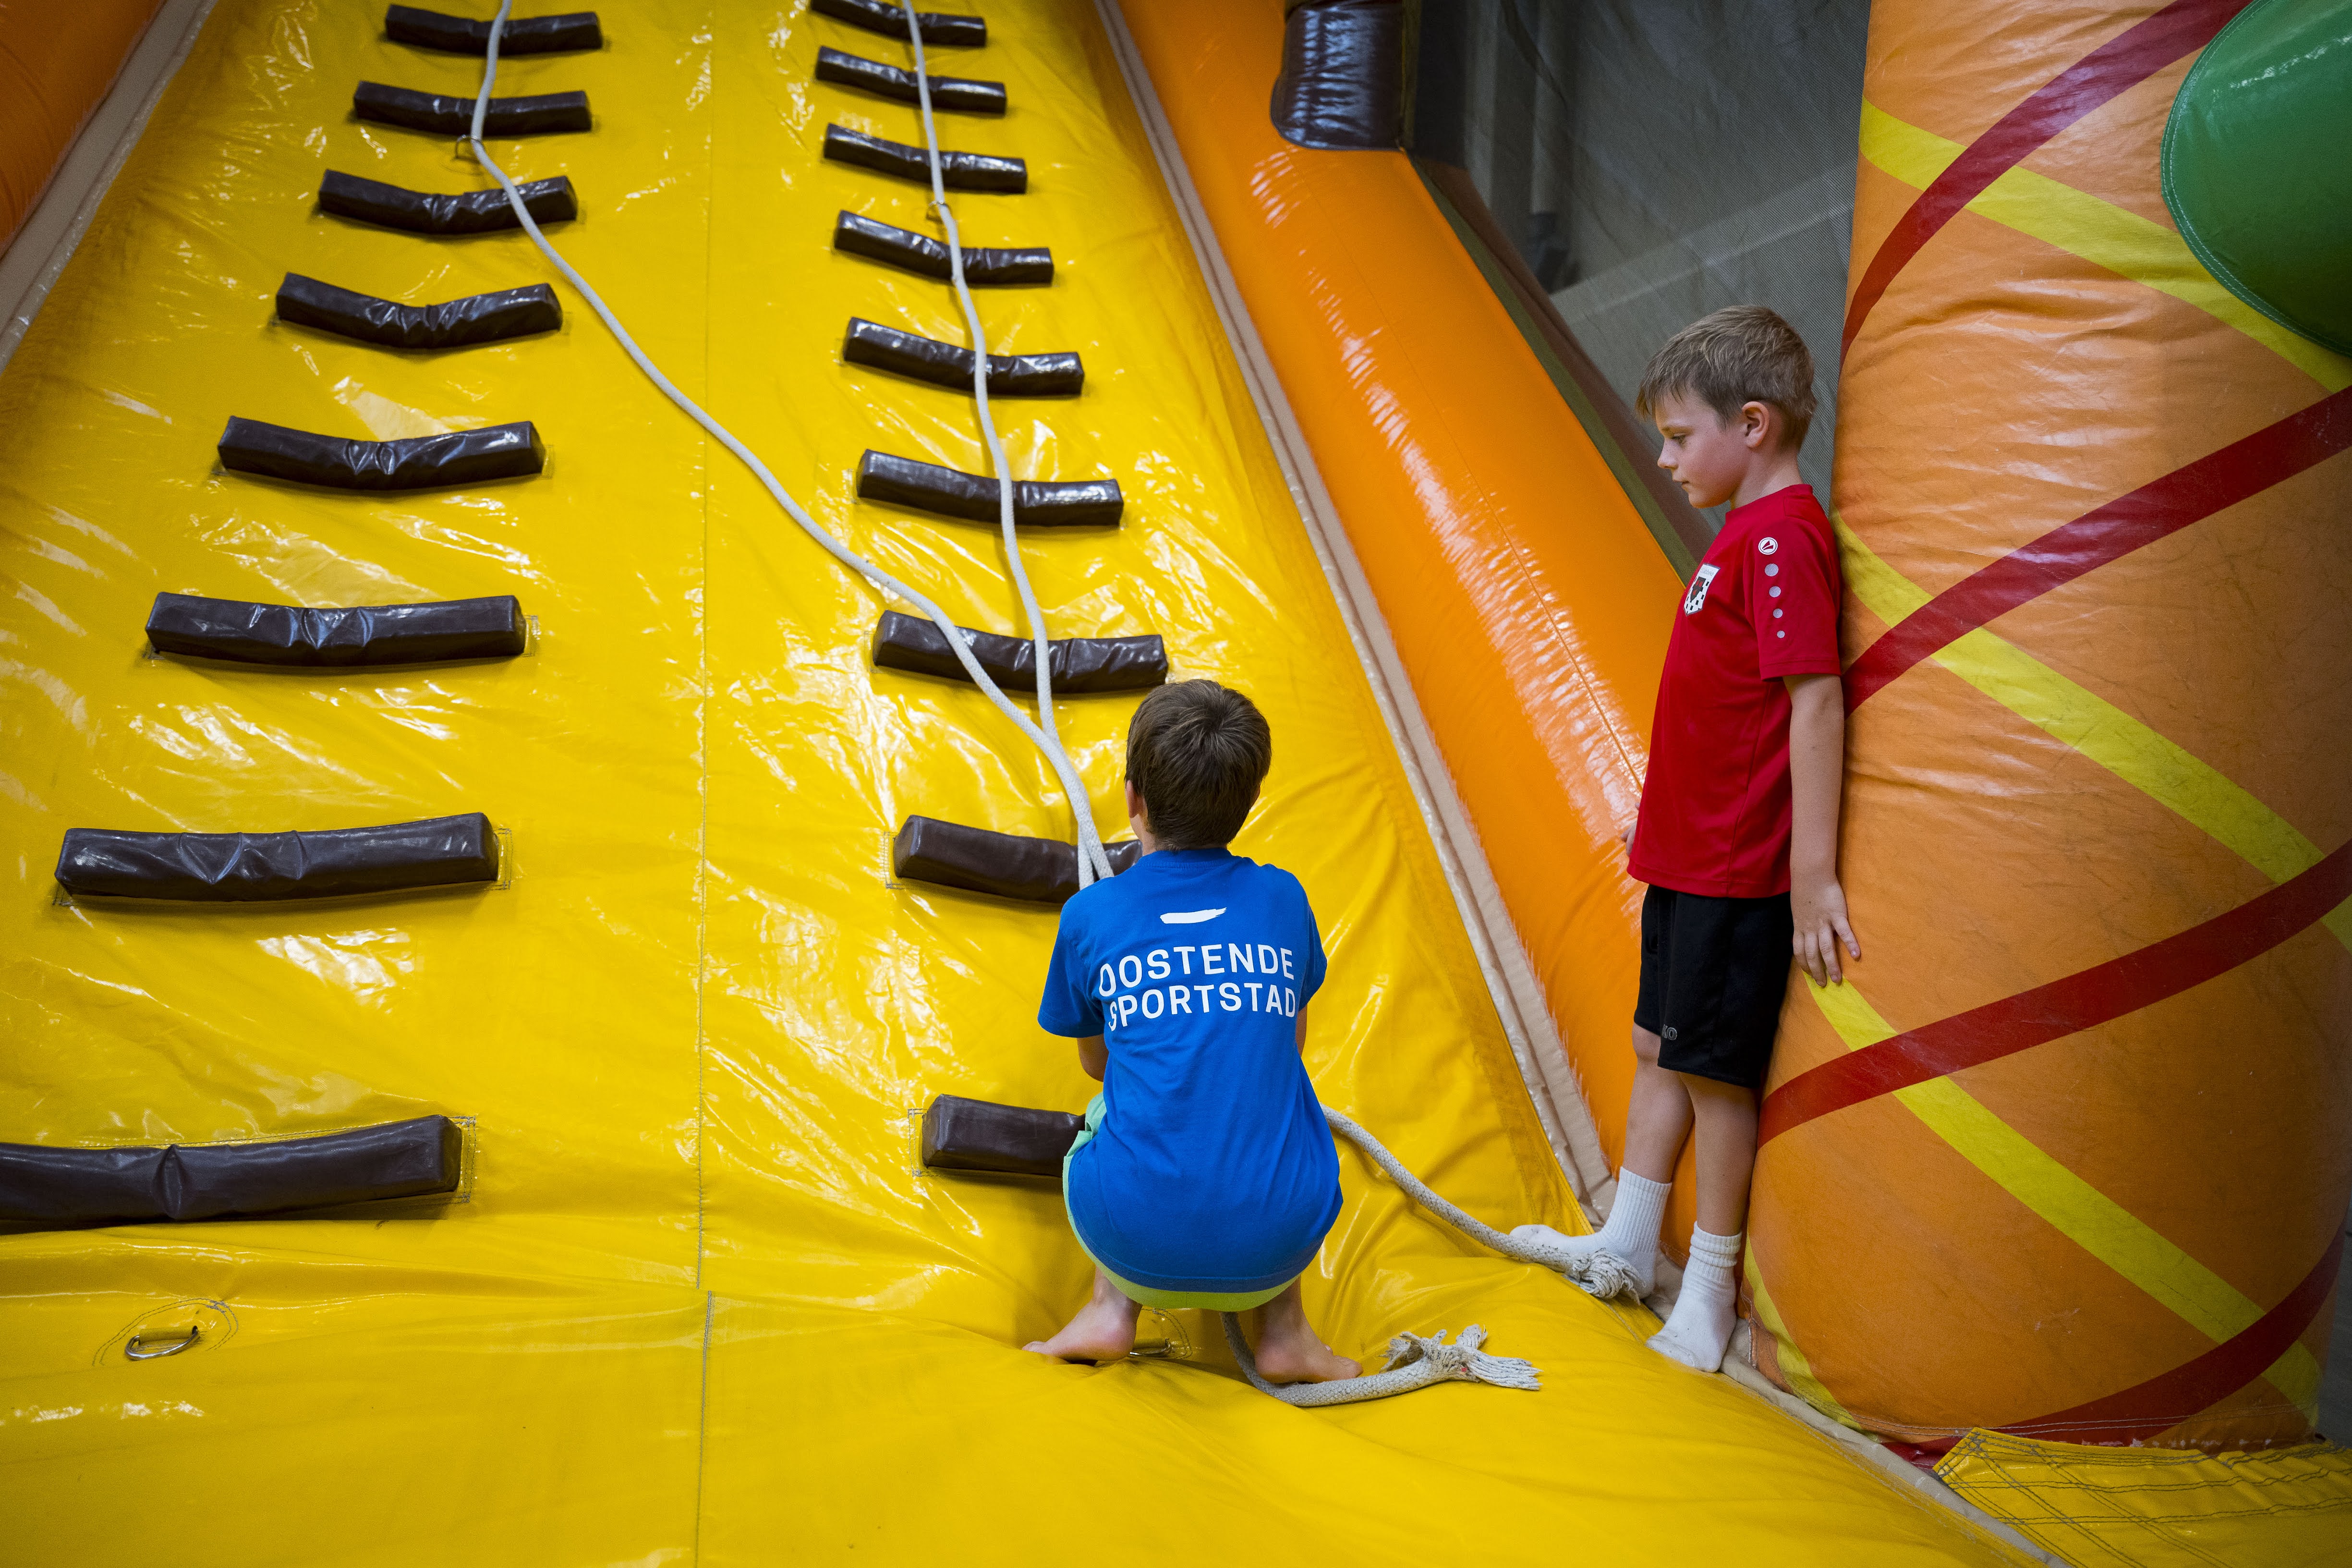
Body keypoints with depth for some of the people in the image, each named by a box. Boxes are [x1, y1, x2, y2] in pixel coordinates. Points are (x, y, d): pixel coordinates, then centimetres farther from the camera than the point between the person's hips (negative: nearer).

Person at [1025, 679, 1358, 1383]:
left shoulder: (1090, 916, 1)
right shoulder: (1284, 899, 5)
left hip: (1136, 1237, 0)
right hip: (1281, 1240, 1)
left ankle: (1111, 1306, 13)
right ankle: (1283, 1327, 20)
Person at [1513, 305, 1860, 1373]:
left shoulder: (1781, 537, -18)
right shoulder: (1747, 534, 12)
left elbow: (1816, 700, -24)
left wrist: (1813, 873, -25)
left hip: (1739, 871, -10)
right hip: (1691, 858, 10)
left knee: (1715, 1068, 2)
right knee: (1659, 1044, 18)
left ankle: (1710, 1287, 17)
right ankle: (1627, 1242, 32)